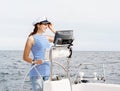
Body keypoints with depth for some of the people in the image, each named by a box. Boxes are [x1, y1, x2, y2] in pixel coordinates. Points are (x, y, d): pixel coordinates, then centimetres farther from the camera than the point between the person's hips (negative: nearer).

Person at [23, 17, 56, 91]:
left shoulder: (46, 37, 15)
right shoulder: (31, 38, -3)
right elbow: (25, 57, -1)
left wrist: (52, 29, 16)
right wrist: (34, 62, -19)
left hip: (48, 71, 6)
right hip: (37, 72, -6)